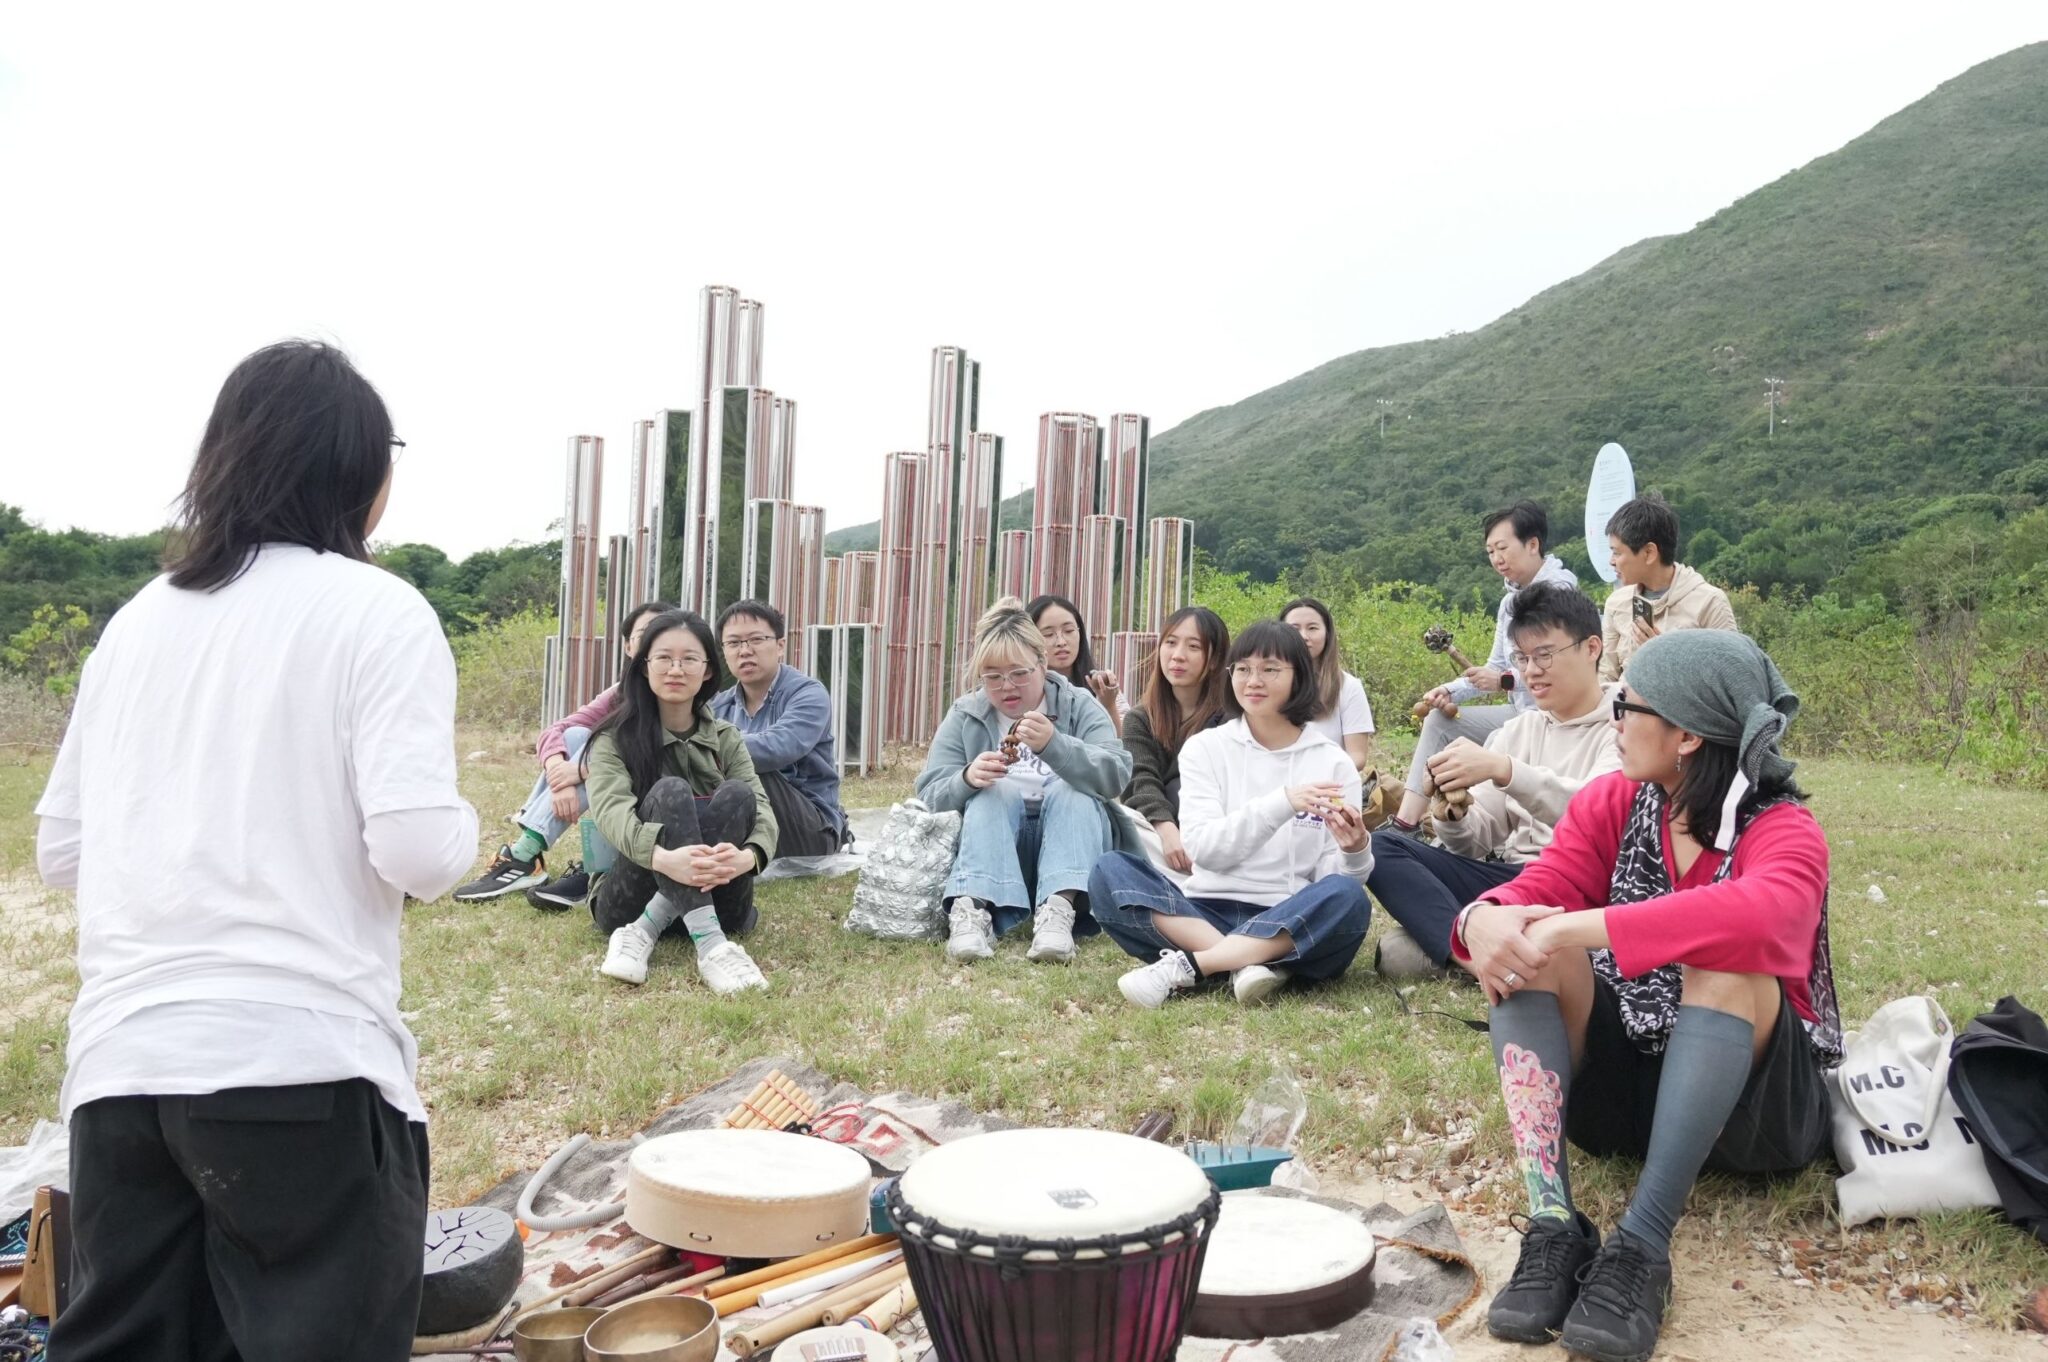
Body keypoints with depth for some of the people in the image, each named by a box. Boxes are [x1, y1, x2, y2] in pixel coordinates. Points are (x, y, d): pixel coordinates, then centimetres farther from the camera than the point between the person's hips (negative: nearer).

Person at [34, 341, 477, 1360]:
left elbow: (59, 851, 13)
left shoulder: (137, 619, 11)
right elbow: (419, 853, -16)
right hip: (301, 1063, -5)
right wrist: (464, 831, 5)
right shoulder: (377, 610, -7)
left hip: (118, 1062, 6)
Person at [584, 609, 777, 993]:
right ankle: (710, 945, -45)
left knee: (736, 795, -24)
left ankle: (645, 932, -31)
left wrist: (747, 856, -35)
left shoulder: (727, 740, 8)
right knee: (669, 791, -28)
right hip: (630, 899, -2)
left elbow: (760, 807, -9)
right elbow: (610, 809, -21)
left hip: (711, 898, 2)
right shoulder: (615, 739, -1)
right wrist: (664, 858, -44)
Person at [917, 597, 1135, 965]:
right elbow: (930, 796, -7)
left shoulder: (1079, 706, -1)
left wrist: (1053, 744, -37)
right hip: (991, 855, 1)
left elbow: (1116, 775, -19)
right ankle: (974, 908, -43)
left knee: (1071, 790, -27)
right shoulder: (965, 716, 3)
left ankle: (1059, 908, -43)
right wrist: (966, 779, -30)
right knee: (993, 792, -26)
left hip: (1072, 842, 0)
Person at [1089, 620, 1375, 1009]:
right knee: (1110, 872, -22)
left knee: (1347, 898, -31)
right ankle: (1250, 963, -33)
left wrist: (1354, 852, -22)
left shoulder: (1332, 763, 4)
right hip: (1207, 915, 1)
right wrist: (1281, 804, -22)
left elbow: (1334, 877, 1)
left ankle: (1185, 966, -30)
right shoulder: (1205, 747, 5)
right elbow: (1202, 847, -10)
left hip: (1292, 926, 0)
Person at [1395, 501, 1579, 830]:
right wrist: (1450, 692, 3)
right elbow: (1496, 667, 18)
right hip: (1520, 713, 10)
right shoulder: (1510, 601, 14)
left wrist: (1506, 682, -22)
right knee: (1439, 720, 4)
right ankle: (1405, 823, -4)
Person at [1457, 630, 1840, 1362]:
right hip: (1620, 1078, 5)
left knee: (1721, 963, -34)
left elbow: (1763, 914, -40)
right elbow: (1539, 889, -11)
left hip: (1758, 1101, -4)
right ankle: (1553, 1225, -31)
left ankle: (1642, 1246, -36)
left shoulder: (1782, 831, -16)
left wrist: (1585, 927, -44)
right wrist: (1486, 918, -36)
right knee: (1525, 945, -21)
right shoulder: (1613, 802, 0)